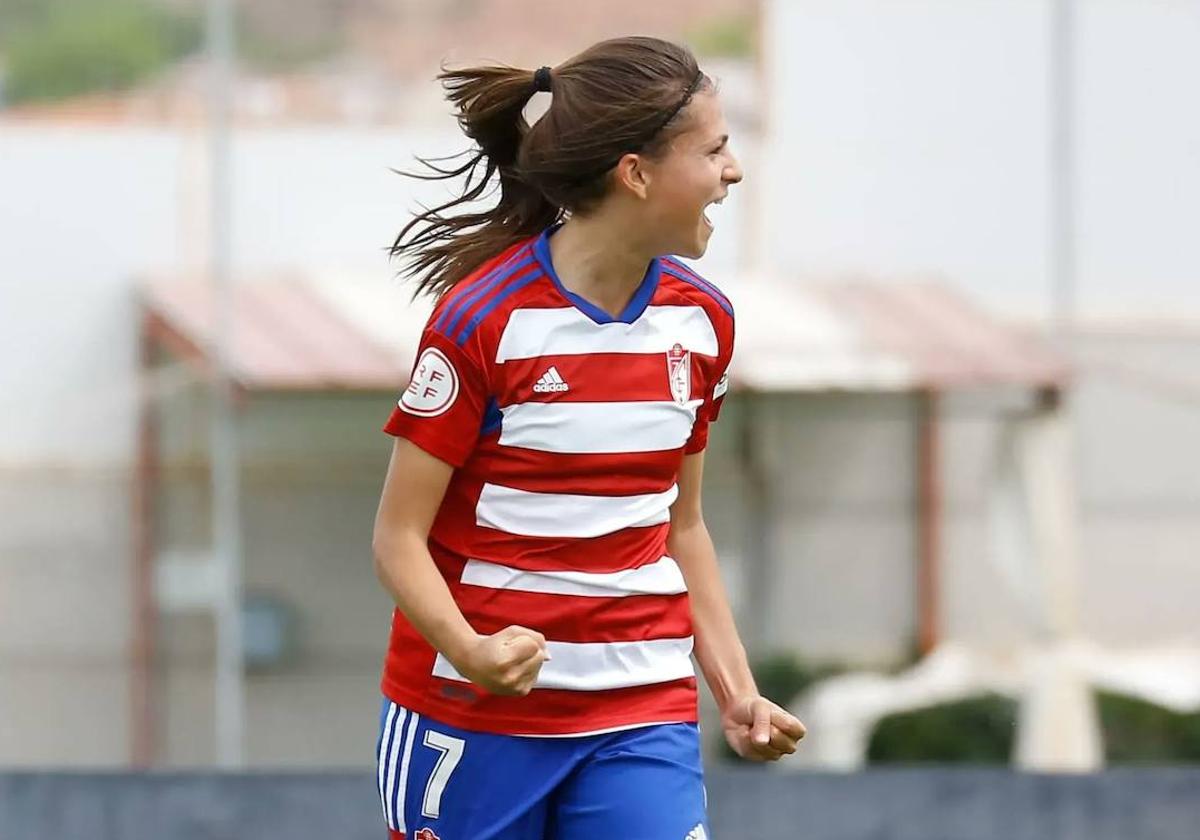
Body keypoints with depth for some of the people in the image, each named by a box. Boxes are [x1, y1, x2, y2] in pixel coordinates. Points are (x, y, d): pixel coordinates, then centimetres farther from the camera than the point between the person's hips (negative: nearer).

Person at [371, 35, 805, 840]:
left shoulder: (702, 319, 5)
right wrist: (470, 651, -27)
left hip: (640, 720, 4)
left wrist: (736, 689, 6)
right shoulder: (483, 318, -12)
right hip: (471, 714, -4)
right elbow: (399, 536, -9)